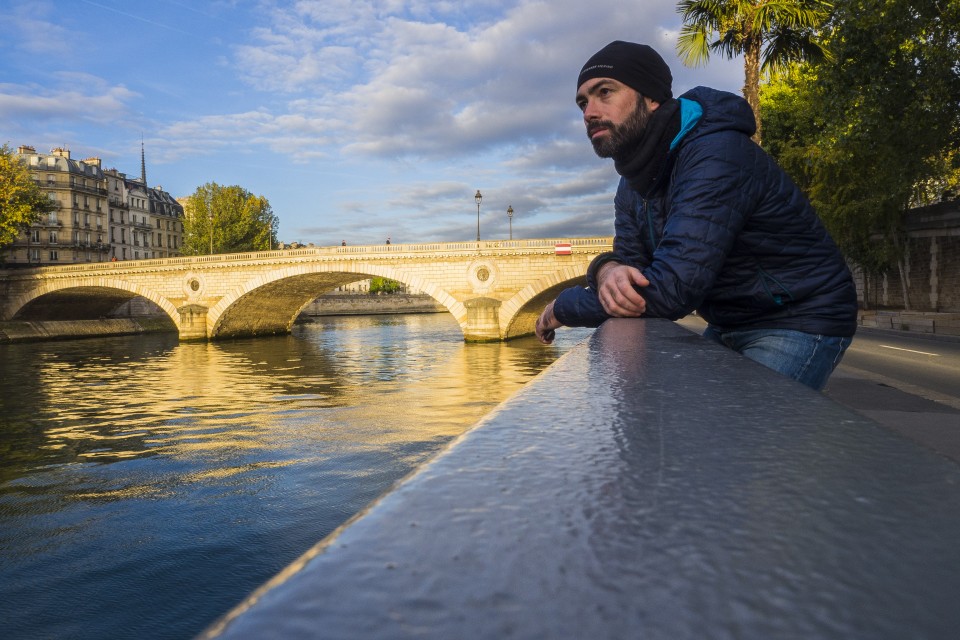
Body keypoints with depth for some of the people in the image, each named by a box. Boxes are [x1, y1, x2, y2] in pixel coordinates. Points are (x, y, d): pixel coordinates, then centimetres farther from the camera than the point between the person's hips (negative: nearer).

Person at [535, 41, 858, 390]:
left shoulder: (715, 156, -28)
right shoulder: (635, 180, 3)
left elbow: (672, 289, -35)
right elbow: (630, 259, -1)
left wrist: (563, 307, -22)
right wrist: (608, 269, -27)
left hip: (799, 322, -8)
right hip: (730, 325, 9)